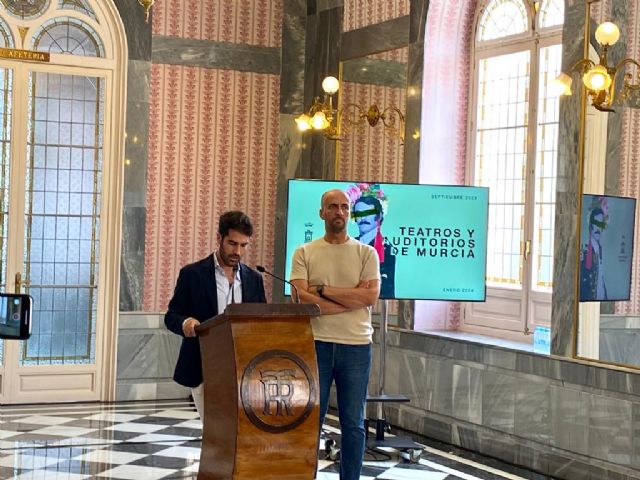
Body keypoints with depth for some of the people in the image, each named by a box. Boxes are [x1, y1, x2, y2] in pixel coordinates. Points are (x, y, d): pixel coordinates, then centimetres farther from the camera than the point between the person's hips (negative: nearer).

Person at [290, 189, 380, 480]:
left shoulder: (366, 253, 5)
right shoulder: (305, 253, 4)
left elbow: (371, 295, -9)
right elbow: (301, 298, -9)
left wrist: (322, 290, -10)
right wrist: (352, 300, -11)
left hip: (356, 347, 1)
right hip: (316, 345, 0)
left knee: (353, 424, 7)